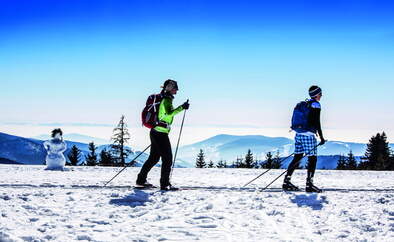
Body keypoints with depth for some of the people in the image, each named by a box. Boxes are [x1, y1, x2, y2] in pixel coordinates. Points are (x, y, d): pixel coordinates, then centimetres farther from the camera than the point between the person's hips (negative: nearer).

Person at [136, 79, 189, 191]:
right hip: (161, 133, -10)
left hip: (155, 132, 10)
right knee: (167, 158, -6)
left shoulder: (165, 99, 17)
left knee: (154, 157, 17)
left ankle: (141, 180, 24)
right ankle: (165, 184, -6)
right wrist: (181, 107, -32)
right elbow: (169, 113, -30)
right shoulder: (167, 100, -13)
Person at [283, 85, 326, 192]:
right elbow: (317, 122, -14)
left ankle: (287, 181, 10)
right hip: (308, 135, -8)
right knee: (313, 159, -3)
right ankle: (309, 184, -7)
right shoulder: (316, 104, -8)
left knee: (297, 158, 11)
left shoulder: (305, 104, 17)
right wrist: (321, 137, -9)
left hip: (299, 134, 8)